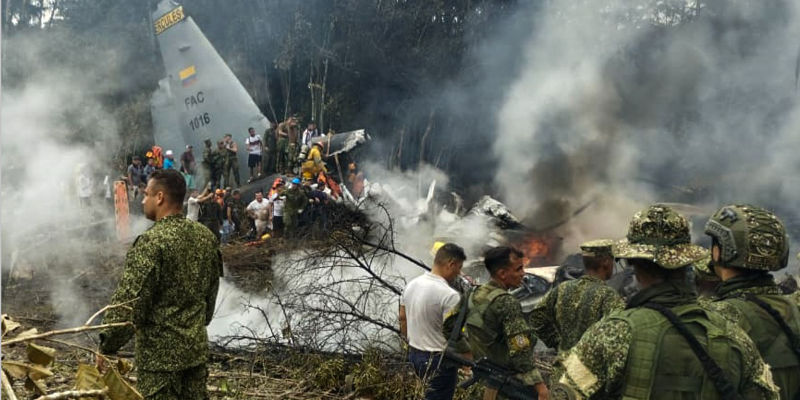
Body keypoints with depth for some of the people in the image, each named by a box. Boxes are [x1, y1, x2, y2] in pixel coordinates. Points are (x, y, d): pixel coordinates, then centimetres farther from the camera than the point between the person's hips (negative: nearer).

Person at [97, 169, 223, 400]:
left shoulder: (151, 241, -18)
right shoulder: (205, 236, 5)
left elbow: (129, 301, -19)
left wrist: (107, 346, -9)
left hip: (159, 352, -7)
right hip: (197, 347, 7)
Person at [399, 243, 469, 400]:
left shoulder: (412, 284, 1)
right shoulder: (449, 295, -24)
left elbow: (402, 318, 11)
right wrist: (471, 355, -6)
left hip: (414, 354, 8)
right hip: (439, 360, -8)